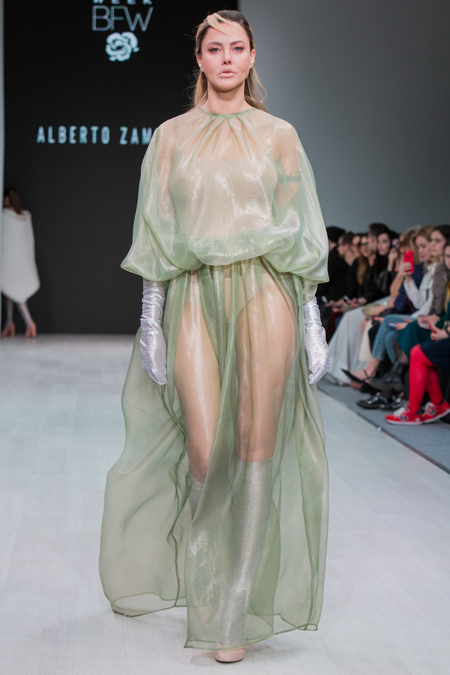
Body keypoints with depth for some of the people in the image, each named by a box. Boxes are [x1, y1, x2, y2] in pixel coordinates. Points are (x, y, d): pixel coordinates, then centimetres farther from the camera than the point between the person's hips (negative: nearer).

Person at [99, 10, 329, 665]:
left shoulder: (279, 135, 10)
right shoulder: (172, 136, 11)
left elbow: (303, 234, 9)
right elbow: (157, 235, 8)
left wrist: (312, 322, 4)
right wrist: (150, 320, 2)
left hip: (265, 293, 0)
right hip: (195, 296, 0)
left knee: (257, 449, -4)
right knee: (206, 455, -7)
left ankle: (234, 610, 5)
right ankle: (205, 581, 19)